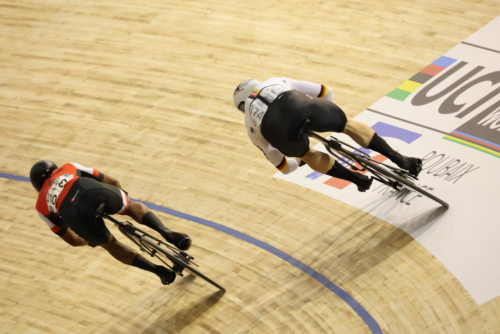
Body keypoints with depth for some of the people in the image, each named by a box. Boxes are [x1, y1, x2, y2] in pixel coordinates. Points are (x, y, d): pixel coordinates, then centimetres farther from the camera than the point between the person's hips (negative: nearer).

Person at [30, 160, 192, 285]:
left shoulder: (42, 206, 37)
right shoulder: (68, 168, 40)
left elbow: (72, 239, 38)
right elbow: (112, 182, 40)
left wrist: (90, 240, 58)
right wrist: (124, 201, 58)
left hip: (73, 214, 0)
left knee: (110, 244, 26)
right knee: (133, 206, 29)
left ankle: (158, 270, 14)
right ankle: (167, 233, 4)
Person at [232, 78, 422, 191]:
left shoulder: (252, 126, 39)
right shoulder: (275, 82, 43)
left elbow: (283, 166, 41)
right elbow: (324, 92, 42)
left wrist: (298, 162, 61)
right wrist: (330, 119, 57)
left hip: (276, 130, 0)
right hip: (297, 105, 0)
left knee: (306, 155, 31)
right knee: (349, 124, 22)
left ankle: (356, 178, 21)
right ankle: (401, 160, 18)